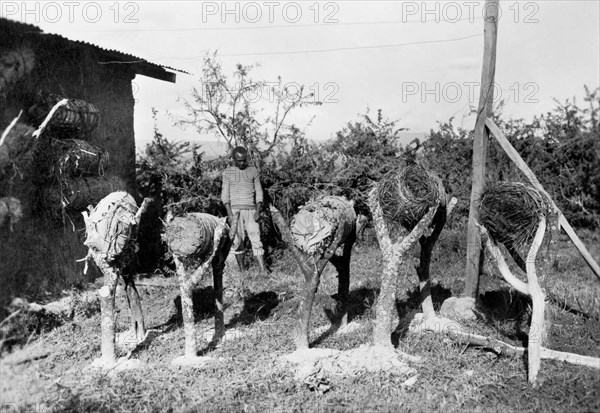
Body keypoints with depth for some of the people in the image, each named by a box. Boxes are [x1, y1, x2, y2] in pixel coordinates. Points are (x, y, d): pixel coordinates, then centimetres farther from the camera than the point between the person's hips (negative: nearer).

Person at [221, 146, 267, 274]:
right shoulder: (227, 173, 5)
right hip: (235, 210, 0)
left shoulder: (253, 171, 9)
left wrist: (258, 211, -5)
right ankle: (242, 269, 10)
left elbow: (259, 192, 7)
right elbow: (225, 194, 1)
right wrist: (229, 213, -10)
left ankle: (264, 272, -11)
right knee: (237, 240, -1)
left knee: (256, 239, -6)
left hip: (250, 210, 0)